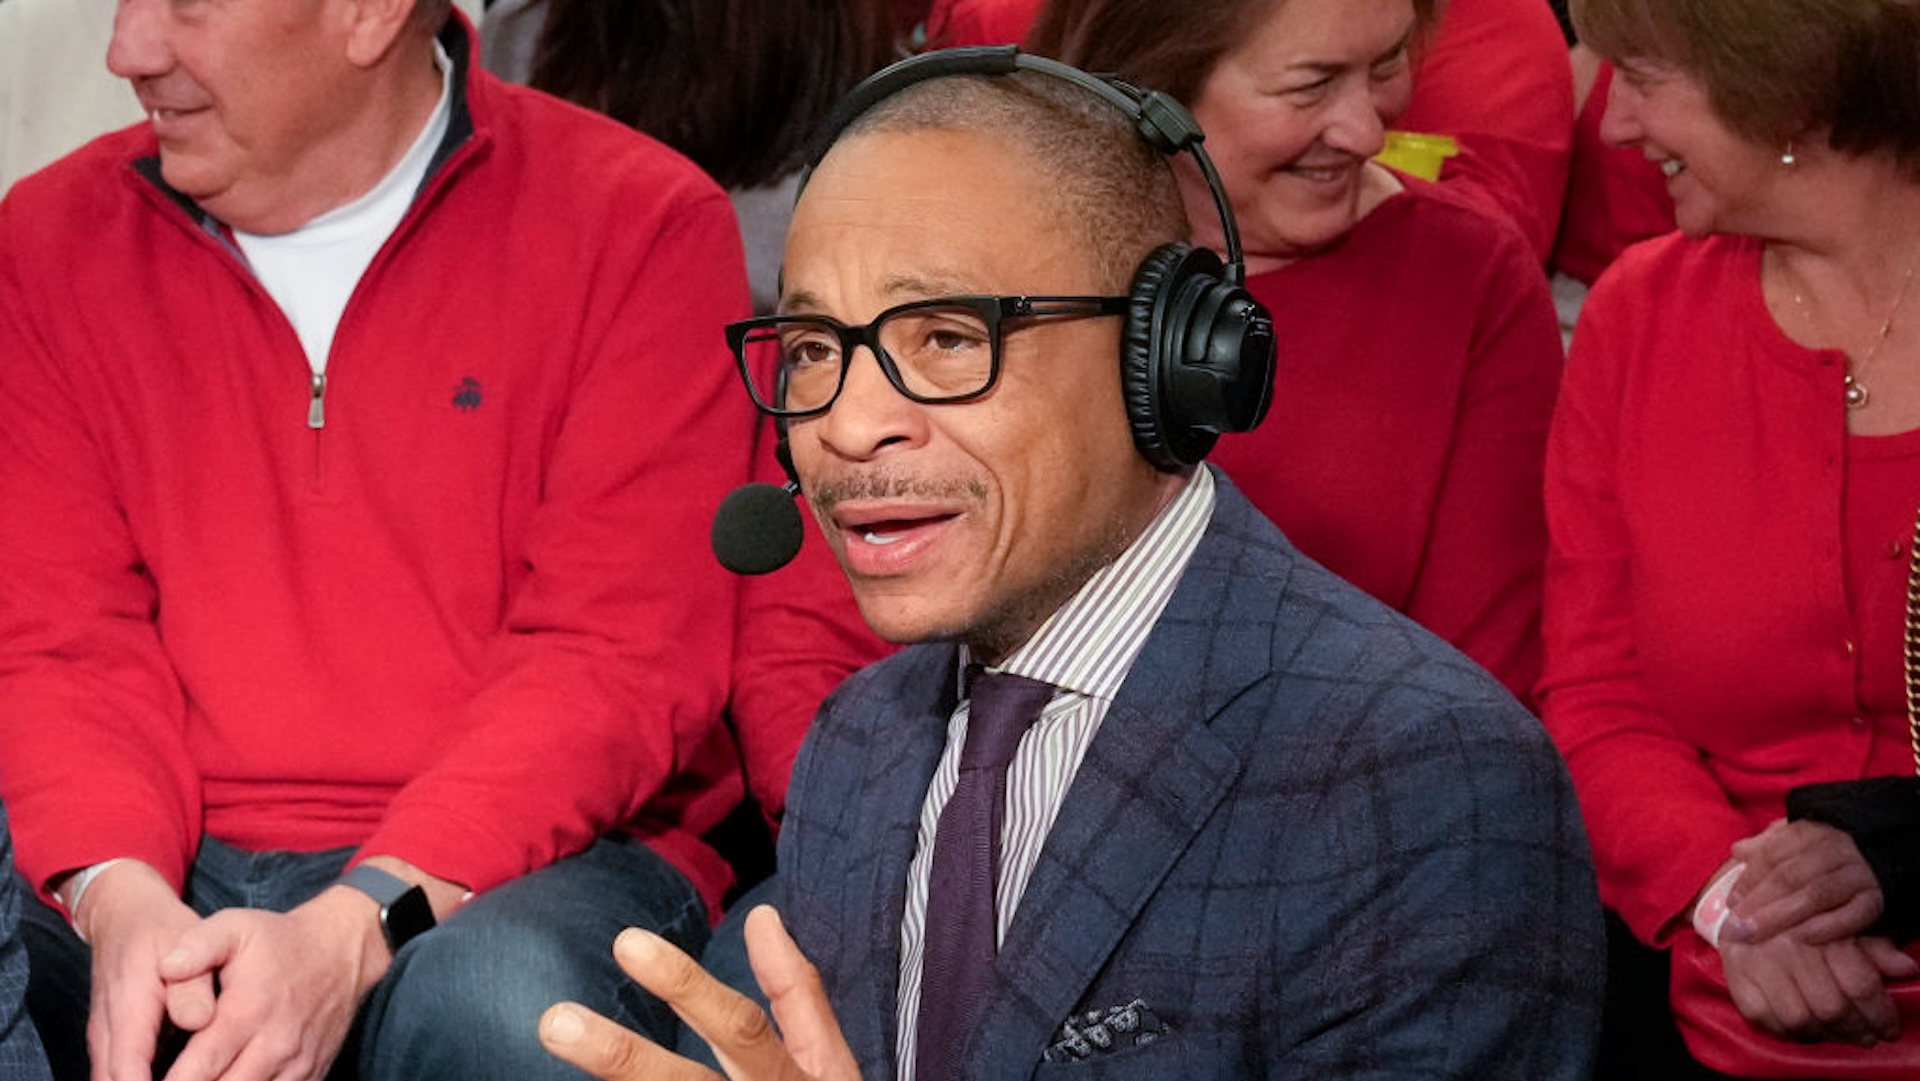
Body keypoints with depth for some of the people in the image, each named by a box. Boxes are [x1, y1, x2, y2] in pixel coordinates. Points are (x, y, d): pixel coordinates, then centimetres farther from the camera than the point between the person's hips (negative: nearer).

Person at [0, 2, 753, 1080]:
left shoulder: (642, 226, -2)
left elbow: (621, 660, -9)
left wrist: (353, 932, -22)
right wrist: (119, 898, -18)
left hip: (526, 864, -2)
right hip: (181, 873, 3)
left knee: (496, 991, -36)